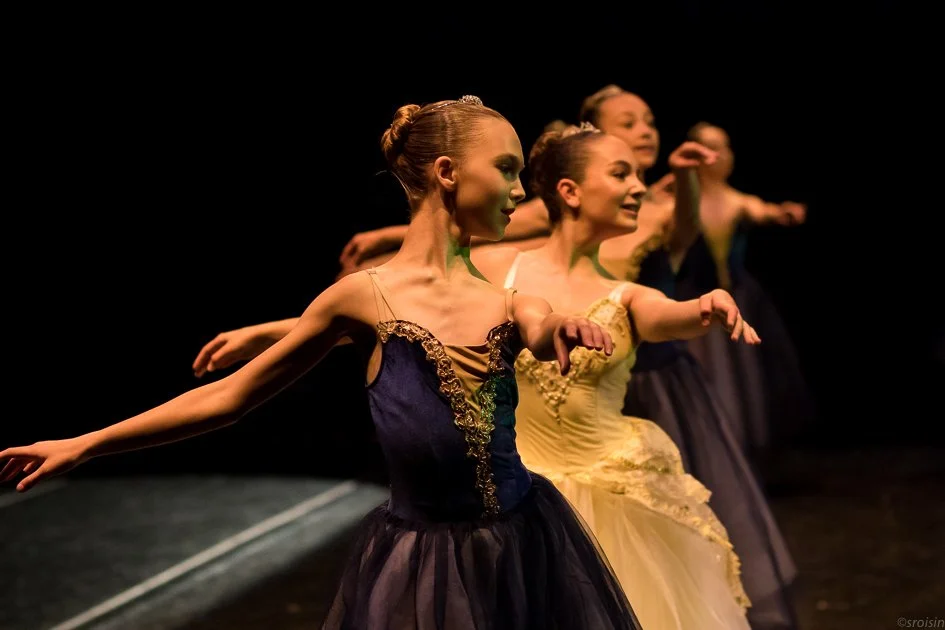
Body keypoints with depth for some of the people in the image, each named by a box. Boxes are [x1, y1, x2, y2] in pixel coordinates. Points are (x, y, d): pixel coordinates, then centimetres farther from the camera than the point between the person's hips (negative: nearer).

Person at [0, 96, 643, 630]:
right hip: (421, 562, -3)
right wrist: (84, 446, 2)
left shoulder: (508, 301, 3)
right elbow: (230, 395, 0)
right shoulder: (366, 298, -6)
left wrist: (561, 329, -46)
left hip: (528, 547, 3)